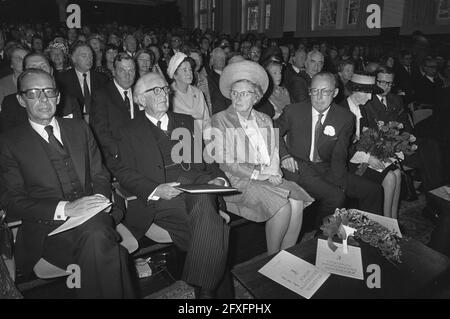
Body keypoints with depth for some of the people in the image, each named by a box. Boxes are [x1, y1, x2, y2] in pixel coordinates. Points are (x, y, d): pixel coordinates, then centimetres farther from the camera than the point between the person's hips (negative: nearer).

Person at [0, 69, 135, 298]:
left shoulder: (79, 128, 17)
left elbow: (100, 175, 15)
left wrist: (100, 198, -8)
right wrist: (64, 208, -17)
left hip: (92, 218, 3)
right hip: (48, 228, -2)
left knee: (98, 237, -33)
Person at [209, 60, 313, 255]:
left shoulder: (265, 121, 17)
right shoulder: (220, 121, -1)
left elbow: (274, 153, 17)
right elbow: (223, 163, -9)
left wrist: (273, 172, -7)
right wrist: (261, 174, -13)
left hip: (269, 179, 5)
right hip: (238, 182, -5)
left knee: (297, 203, -20)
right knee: (282, 208, -24)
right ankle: (272, 259, -2)